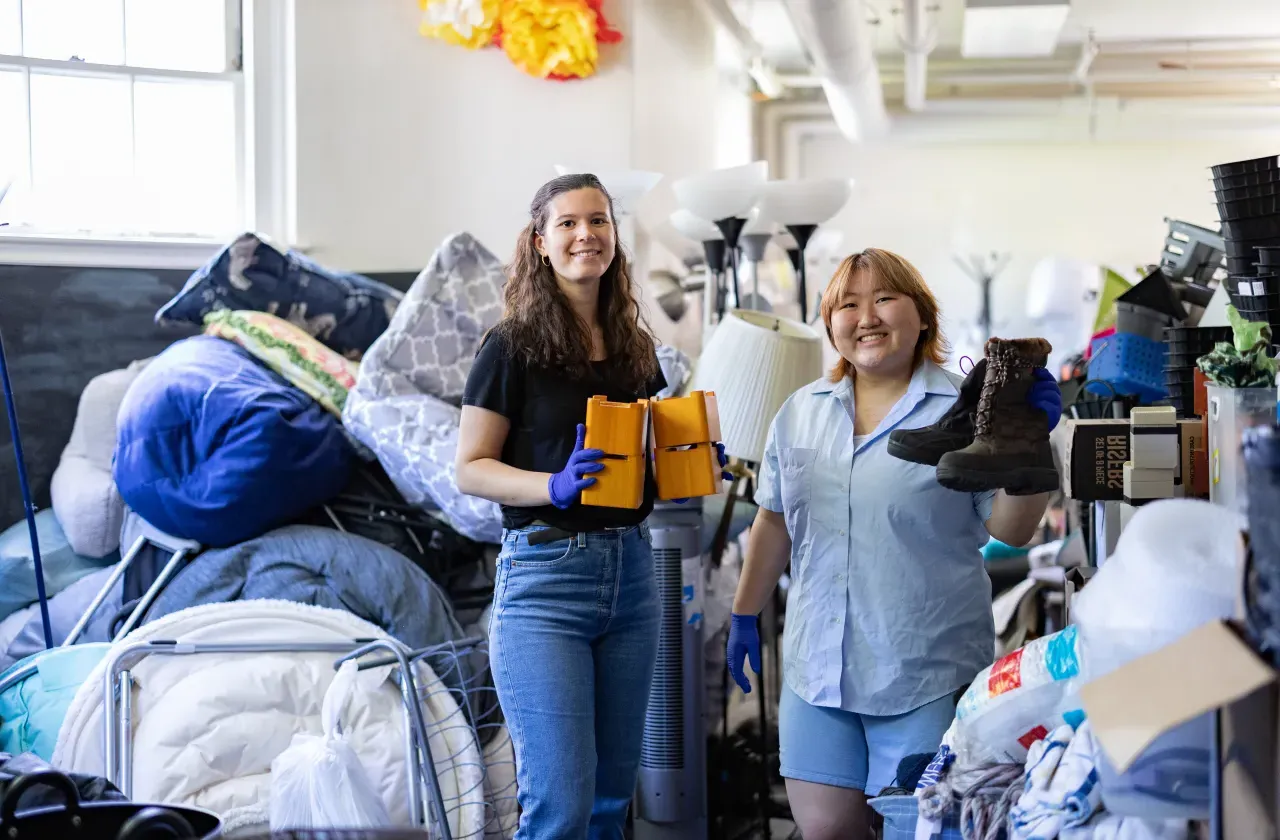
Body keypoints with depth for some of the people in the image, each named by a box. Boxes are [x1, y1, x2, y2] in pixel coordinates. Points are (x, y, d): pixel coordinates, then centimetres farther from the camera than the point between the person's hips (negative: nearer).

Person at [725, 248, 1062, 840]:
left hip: (928, 678, -4)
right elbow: (774, 521, 18)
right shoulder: (801, 412, 10)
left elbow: (1011, 530, -8)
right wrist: (744, 614, 18)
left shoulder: (963, 409, -4)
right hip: (816, 669, 4)